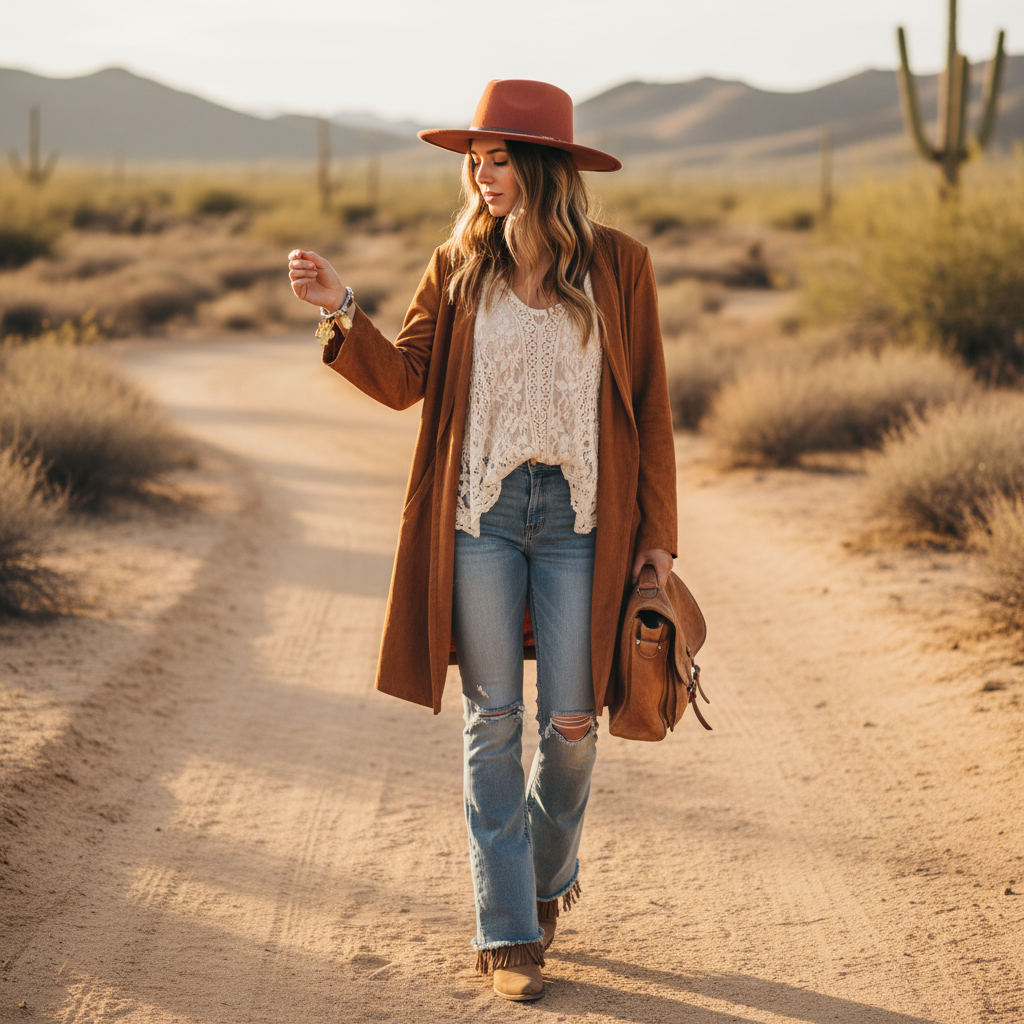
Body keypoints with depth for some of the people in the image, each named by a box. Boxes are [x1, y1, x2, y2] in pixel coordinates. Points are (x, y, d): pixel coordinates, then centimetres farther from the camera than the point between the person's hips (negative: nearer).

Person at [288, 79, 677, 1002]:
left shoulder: (618, 266, 1)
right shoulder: (458, 268, 5)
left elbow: (649, 404, 3)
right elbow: (403, 381, 2)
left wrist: (656, 531, 1)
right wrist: (342, 312, -14)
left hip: (580, 517, -1)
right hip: (478, 512, 1)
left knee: (572, 721, 2)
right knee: (493, 720, 2)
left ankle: (549, 877, 31)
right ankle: (507, 933, 10)